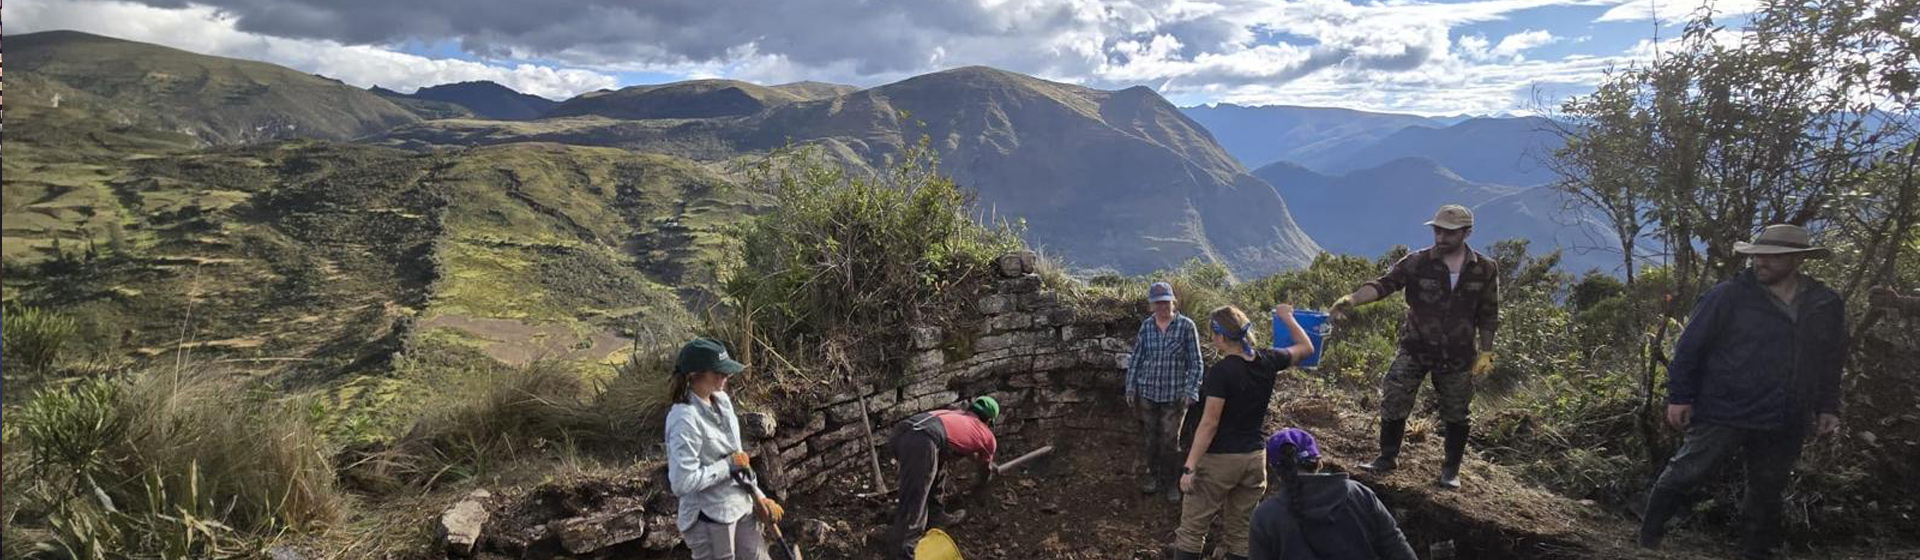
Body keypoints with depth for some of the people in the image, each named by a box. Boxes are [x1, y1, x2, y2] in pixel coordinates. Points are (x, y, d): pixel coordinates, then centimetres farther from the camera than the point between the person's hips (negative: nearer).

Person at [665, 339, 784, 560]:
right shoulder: (685, 419, -24)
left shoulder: (722, 400, 2)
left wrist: (756, 497, 8)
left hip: (740, 507, 8)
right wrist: (729, 465, -19)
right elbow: (682, 482, -27)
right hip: (709, 519, -8)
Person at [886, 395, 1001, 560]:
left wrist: (985, 462, 75)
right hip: (922, 441, -7)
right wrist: (983, 482, 68)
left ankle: (935, 515, 39)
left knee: (936, 471, 31)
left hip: (902, 429, 7)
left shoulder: (958, 414, 41)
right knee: (913, 504, -4)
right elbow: (986, 469, 47)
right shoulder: (987, 436, 27)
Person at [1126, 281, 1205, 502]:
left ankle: (1169, 483, 25)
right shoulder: (1146, 326, 0)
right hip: (1146, 393, 2)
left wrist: (1190, 391, -12)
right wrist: (1131, 389, 6)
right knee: (1148, 439, 12)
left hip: (1174, 396, -2)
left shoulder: (1186, 326, -8)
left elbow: (1195, 363, -5)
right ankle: (1149, 476, 32)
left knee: (1170, 441, 7)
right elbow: (1136, 359, 8)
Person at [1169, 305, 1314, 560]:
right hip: (1255, 458, 6)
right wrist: (1286, 316, 29)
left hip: (1220, 459, -6)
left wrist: (1189, 467, -17)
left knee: (1191, 529, 3)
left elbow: (1209, 424, -20)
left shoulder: (1221, 371, -19)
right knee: (1241, 532, 14)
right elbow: (1306, 348, 17)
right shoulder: (1267, 361, -2)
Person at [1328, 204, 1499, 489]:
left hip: (1458, 356, 1)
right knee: (1393, 401, -3)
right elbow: (1384, 284, -20)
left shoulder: (1485, 269, -4)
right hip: (1415, 349, 0)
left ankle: (1451, 469, 30)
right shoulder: (1417, 262, -8)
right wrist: (1352, 299, -37)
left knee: (1456, 414, 10)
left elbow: (1488, 315, 3)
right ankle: (1388, 457, 17)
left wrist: (1485, 352, 1)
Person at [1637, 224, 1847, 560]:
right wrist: (1679, 396, -9)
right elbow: (1690, 347, -6)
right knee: (1683, 474, -6)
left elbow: (1830, 364, 18)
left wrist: (1827, 407, 12)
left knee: (1767, 493, 16)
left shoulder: (1828, 306, 6)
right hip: (1723, 414, -4)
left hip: (1784, 427, 4)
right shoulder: (1728, 296, -8)